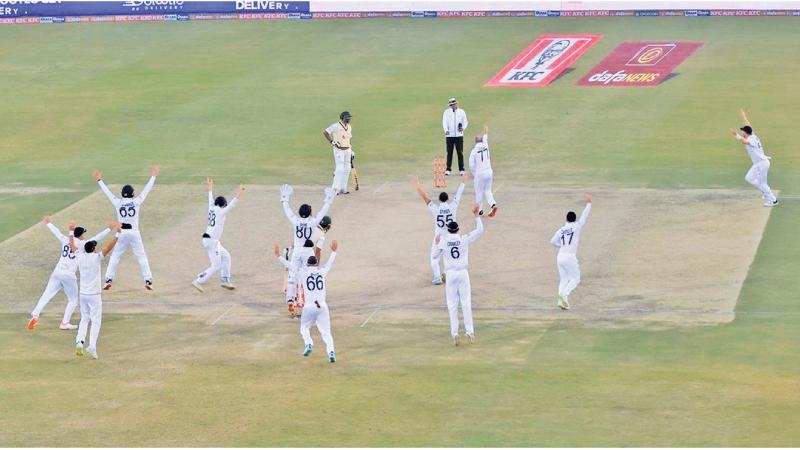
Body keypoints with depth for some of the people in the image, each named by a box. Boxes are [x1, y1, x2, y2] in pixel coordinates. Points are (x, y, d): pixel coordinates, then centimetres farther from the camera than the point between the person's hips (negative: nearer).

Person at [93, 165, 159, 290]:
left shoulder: (118, 203, 0)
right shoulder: (137, 201, -2)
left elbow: (107, 191, 9)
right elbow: (147, 189, 5)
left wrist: (99, 180, 20)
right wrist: (153, 176, 13)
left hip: (121, 233, 1)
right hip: (134, 233, -1)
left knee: (115, 257, 9)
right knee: (142, 257, 4)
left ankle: (108, 280, 0)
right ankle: (148, 281, -3)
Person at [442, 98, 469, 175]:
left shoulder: (461, 112, 7)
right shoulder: (446, 112, 6)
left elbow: (465, 122, 8)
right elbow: (444, 122, -2)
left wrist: (463, 128, -13)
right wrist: (446, 130, -20)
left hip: (459, 135, 0)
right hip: (449, 135, 0)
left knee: (460, 152, -1)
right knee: (449, 153, 2)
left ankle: (461, 169, 4)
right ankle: (448, 169, 7)